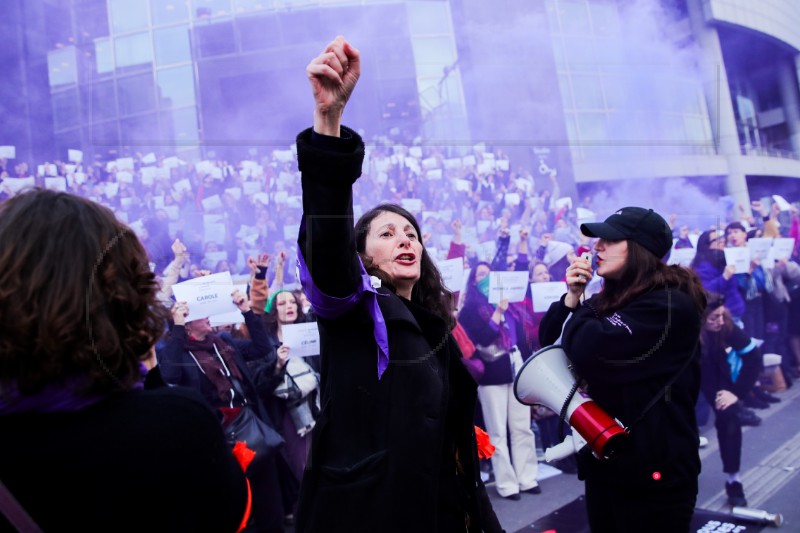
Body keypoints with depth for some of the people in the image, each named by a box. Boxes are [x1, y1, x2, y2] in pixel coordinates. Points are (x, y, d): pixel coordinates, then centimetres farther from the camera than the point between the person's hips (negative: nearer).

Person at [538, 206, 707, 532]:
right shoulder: (610, 299, 9)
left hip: (652, 470, -8)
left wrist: (578, 307, -8)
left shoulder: (670, 306, -18)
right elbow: (550, 343, 9)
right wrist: (572, 296, -6)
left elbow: (591, 352, -29)